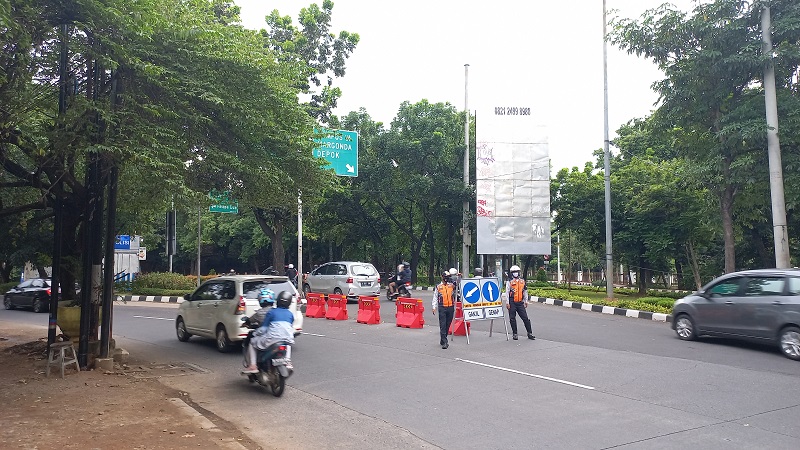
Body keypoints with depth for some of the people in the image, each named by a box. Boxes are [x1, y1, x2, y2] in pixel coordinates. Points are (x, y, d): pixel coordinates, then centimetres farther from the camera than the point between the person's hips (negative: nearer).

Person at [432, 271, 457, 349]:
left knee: (448, 325, 9)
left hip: (450, 307, 3)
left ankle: (442, 340, 23)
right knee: (442, 325, -8)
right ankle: (444, 342, -8)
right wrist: (434, 307, -2)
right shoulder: (438, 286, 6)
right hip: (442, 308, -3)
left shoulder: (452, 285, 11)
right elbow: (435, 298, 7)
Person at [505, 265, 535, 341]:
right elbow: (507, 292, -3)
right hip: (512, 303, -2)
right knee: (512, 319, 3)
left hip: (520, 302, 3)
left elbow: (525, 291, 17)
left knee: (525, 318, 0)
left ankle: (530, 333, 6)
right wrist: (507, 303, -9)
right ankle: (514, 334, 13)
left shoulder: (522, 280, 11)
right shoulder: (509, 281, 0)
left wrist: (526, 301, 15)